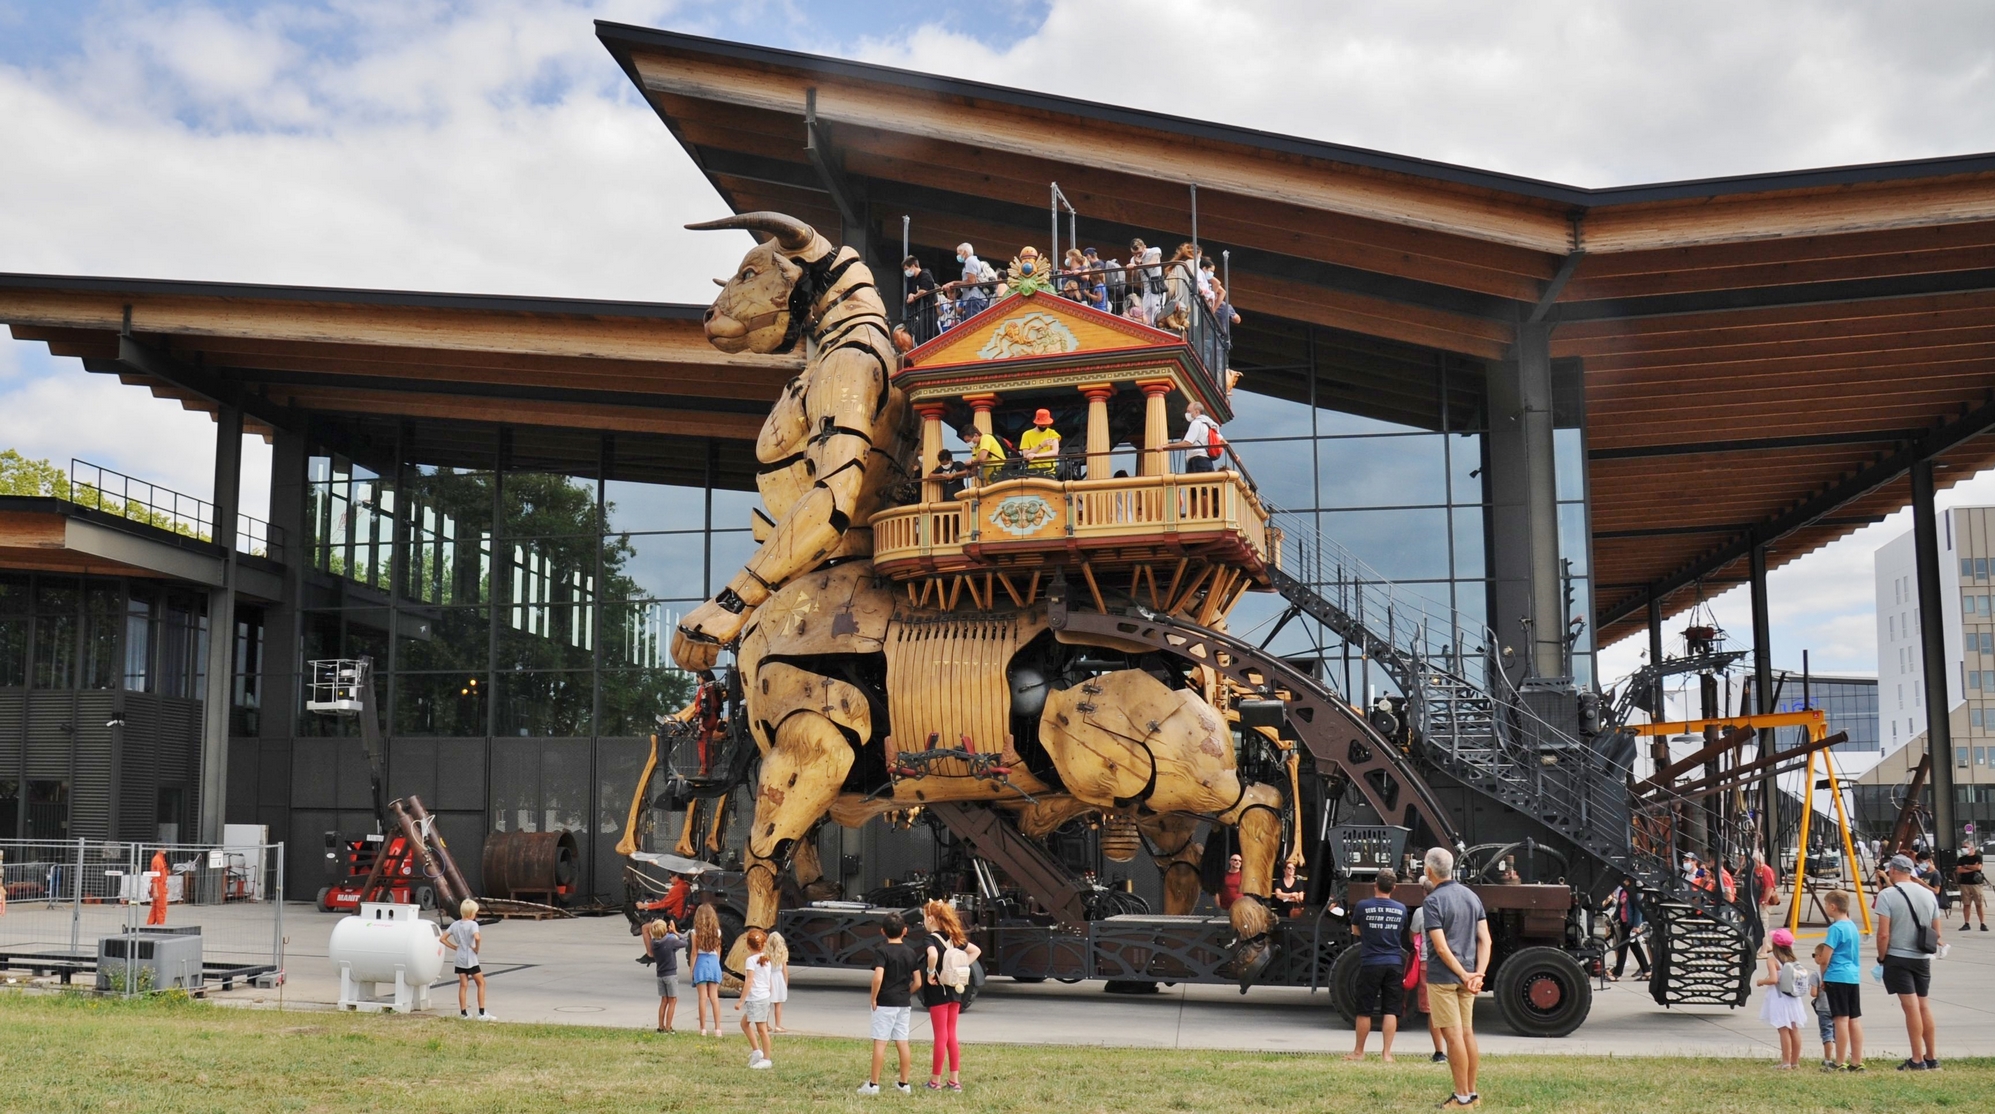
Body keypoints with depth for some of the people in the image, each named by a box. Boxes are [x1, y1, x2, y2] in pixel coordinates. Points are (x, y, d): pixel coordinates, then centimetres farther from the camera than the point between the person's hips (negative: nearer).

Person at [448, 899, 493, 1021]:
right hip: (471, 959, -5)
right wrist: (477, 949, -15)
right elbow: (477, 938, -32)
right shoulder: (473, 924, -14)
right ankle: (482, 1013, 3)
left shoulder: (455, 924, 5)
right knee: (481, 983, 6)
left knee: (463, 985, 11)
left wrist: (455, 947, 9)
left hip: (459, 960, 6)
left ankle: (463, 1013, 12)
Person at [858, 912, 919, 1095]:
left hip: (885, 1003, -5)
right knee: (902, 1043, 10)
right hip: (903, 1004, 5)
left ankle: (873, 1084, 0)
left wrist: (874, 998, -11)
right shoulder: (910, 953, 5)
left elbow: (878, 977, -23)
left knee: (880, 1043, -2)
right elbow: (917, 982, 4)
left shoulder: (882, 952, -10)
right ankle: (904, 1084, 15)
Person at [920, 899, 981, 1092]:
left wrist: (930, 973, -20)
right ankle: (954, 1080, 14)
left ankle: (935, 1081, 7)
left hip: (938, 993, -7)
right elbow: (976, 951, 15)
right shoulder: (954, 938, 8)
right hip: (955, 991, 7)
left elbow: (933, 955, -35)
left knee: (940, 1037, -1)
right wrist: (962, 967, 9)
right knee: (951, 1036, 13)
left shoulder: (932, 939, -14)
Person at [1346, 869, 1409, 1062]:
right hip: (1394, 964, 2)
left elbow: (1355, 931, 10)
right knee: (1390, 1011, 5)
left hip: (1370, 963, -2)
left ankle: (1359, 1052, 16)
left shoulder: (1363, 906, -6)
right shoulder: (1401, 909, 3)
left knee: (1364, 1010, 7)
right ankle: (1386, 1053, 3)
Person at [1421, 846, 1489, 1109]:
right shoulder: (1472, 896, 8)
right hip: (1467, 975, 7)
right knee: (1467, 1033, 14)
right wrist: (1478, 973, -4)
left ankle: (1462, 1096, 1)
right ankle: (1472, 1093, 20)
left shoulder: (1433, 901, -14)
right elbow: (1485, 940, 2)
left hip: (1443, 977, -7)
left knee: (1453, 1036, -2)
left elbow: (1441, 948, -20)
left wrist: (1464, 975, -14)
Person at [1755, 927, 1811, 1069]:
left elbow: (1773, 979, -23)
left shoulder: (1772, 959, -13)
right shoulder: (1793, 960, 7)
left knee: (1784, 1030, -4)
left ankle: (1786, 1063, -3)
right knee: (1794, 1030, 11)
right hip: (1793, 999, 7)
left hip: (1779, 999, -7)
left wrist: (1761, 981, -6)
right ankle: (1795, 1062, 19)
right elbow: (1804, 973, 9)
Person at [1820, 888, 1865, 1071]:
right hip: (1854, 977, 8)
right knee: (1855, 1019, 8)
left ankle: (1840, 1063, -4)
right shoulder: (1853, 926, 13)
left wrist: (1823, 977, 1)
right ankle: (1856, 1061, 11)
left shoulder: (1835, 928, -12)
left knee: (1841, 1019, -6)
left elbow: (1826, 957, -13)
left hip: (1837, 978, -8)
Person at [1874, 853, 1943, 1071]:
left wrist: (1881, 957, -2)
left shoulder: (1887, 895, -12)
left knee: (1911, 1007, -4)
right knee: (1924, 1005, 14)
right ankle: (1931, 1057, 20)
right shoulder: (1928, 894, 6)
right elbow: (1937, 932, 10)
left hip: (1898, 957, -5)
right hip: (1923, 958, 5)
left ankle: (1918, 1059, -1)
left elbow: (1883, 934, -15)